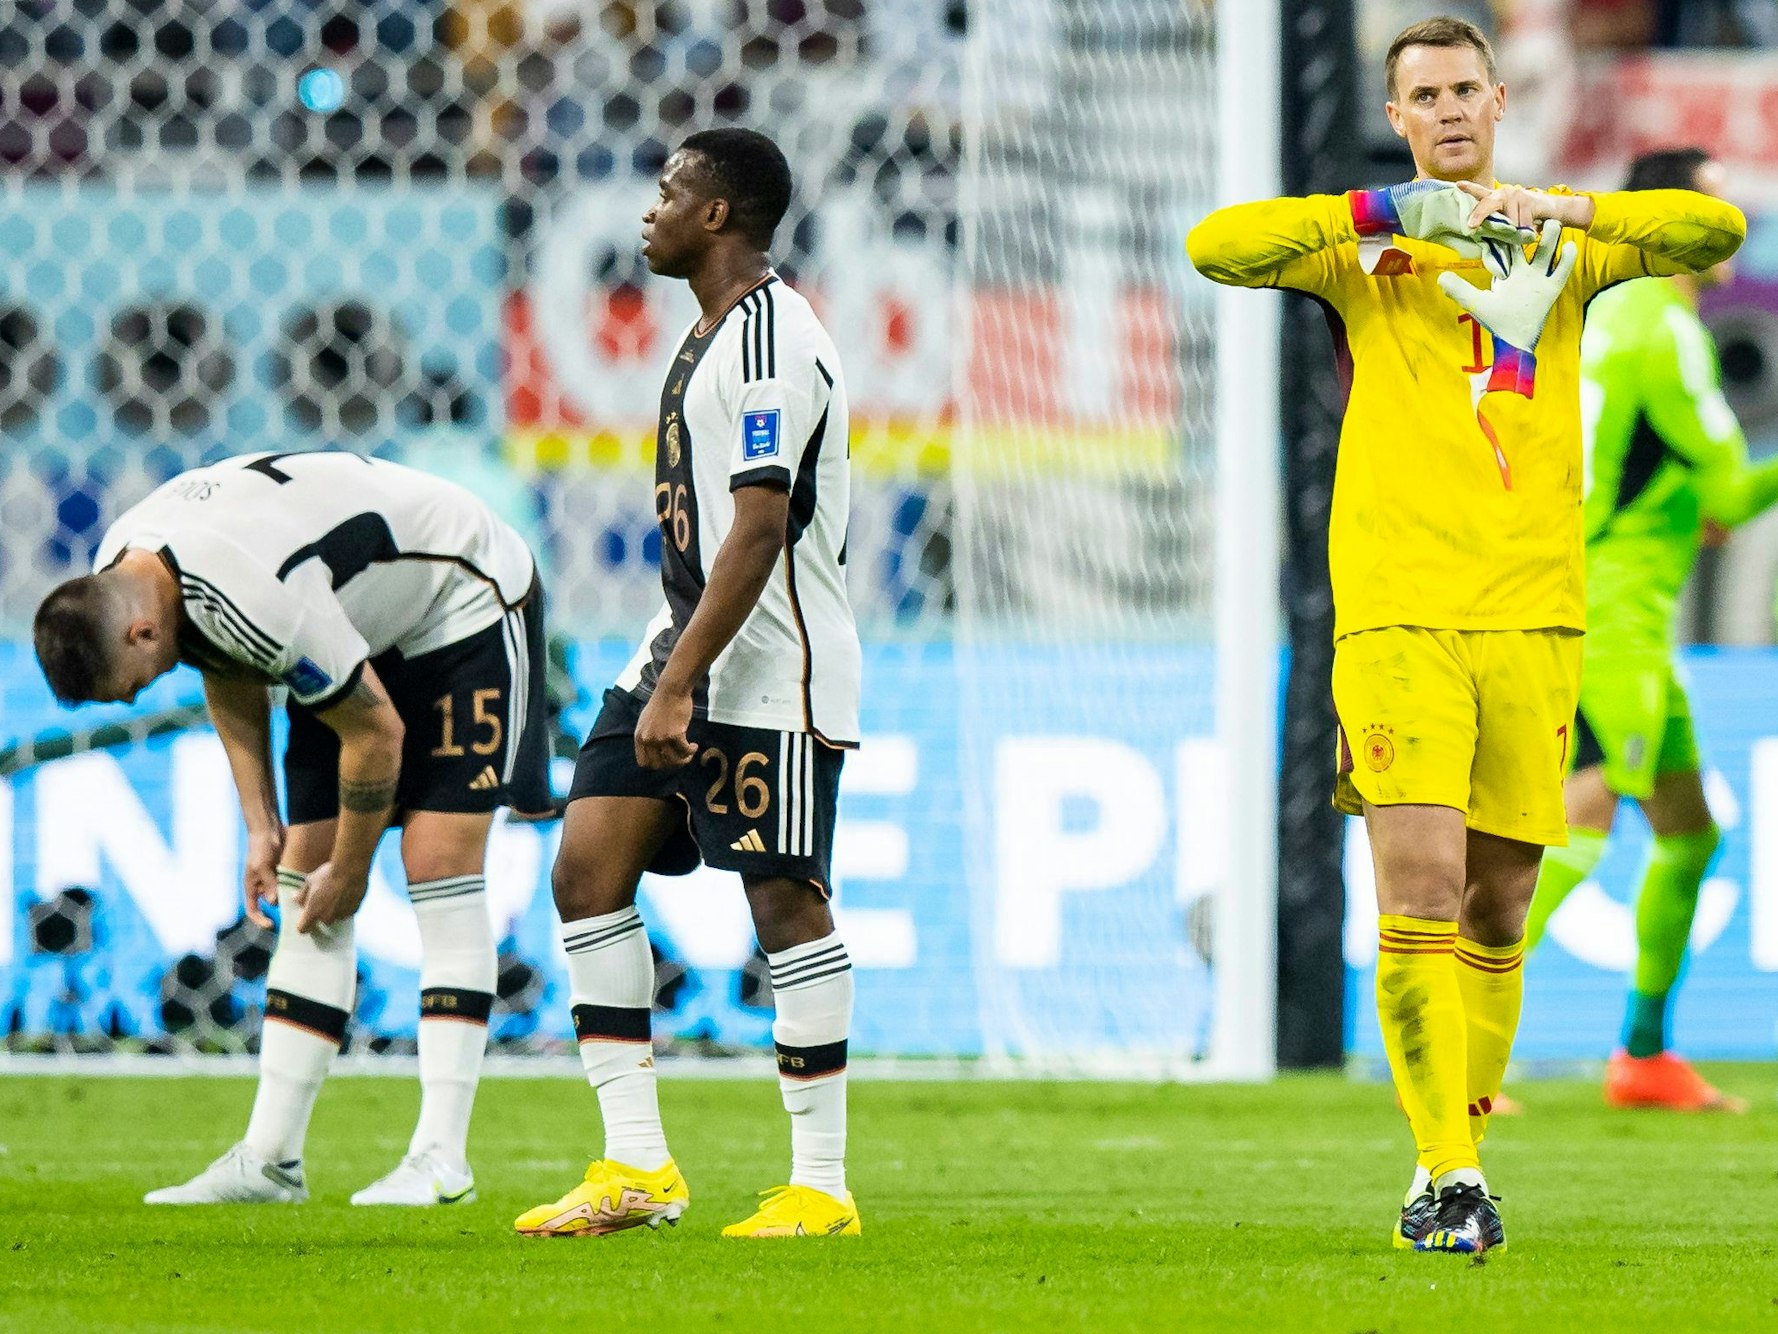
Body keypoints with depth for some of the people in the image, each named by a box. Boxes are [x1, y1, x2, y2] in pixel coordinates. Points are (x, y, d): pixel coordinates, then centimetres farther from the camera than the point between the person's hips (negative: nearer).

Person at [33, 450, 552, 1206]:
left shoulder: (253, 602, -39)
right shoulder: (116, 575, -12)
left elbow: (377, 731, -27)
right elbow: (231, 685, 8)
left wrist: (349, 870, -14)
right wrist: (262, 825, 2)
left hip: (467, 604, -9)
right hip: (365, 628, 9)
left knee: (439, 863, -16)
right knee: (303, 877, 1)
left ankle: (441, 1157, -17)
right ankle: (269, 1159, 0)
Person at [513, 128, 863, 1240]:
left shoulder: (771, 343, -16)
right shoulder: (715, 333, 16)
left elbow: (760, 531, -23)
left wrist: (680, 687, -25)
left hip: (773, 669, -10)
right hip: (688, 649, 10)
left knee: (786, 899, -6)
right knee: (589, 864, 1)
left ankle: (822, 1188, 1)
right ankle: (636, 1167, 1)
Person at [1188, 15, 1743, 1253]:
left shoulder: (1565, 249, 14)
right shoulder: (1360, 251, 8)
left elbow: (1716, 230, 0)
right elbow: (1216, 246, -9)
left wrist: (1562, 208, -13)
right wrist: (1387, 212, -15)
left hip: (1534, 615, 3)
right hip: (1398, 608, -3)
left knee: (1498, 907, 5)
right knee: (1419, 888, -15)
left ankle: (1459, 1149, 19)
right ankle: (1449, 1167, -14)